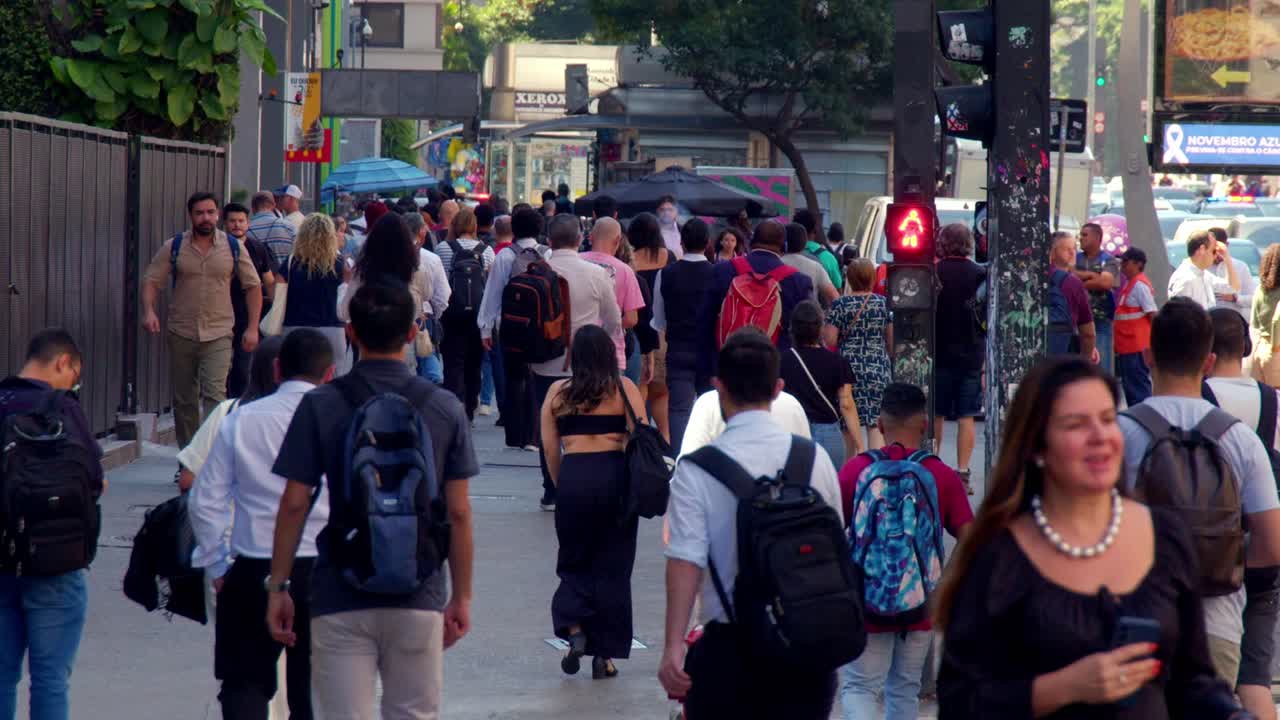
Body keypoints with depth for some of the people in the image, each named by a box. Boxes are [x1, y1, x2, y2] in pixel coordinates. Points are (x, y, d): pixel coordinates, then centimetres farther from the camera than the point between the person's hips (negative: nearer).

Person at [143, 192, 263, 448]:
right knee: (183, 399, 9)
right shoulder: (173, 247, 2)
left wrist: (252, 328, 1)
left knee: (215, 394, -17)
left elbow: (253, 286, 7)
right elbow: (151, 281, 2)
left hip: (218, 334, -2)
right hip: (181, 335, 2)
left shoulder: (233, 247, 3)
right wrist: (149, 312, -17)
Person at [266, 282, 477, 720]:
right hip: (419, 599, 1)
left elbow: (294, 506, -5)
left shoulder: (320, 406, -5)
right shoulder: (444, 409, -1)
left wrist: (277, 586, 4)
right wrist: (461, 597, 9)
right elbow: (458, 513, 0)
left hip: (341, 600, -1)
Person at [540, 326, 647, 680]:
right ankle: (604, 654, 8)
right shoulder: (625, 389, 3)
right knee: (612, 567, 6)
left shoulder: (557, 392, 6)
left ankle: (574, 629, -6)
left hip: (574, 478, 1)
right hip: (617, 476, -1)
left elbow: (550, 448, 5)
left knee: (575, 561, 16)